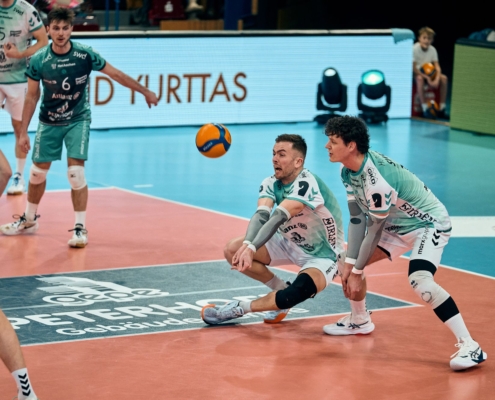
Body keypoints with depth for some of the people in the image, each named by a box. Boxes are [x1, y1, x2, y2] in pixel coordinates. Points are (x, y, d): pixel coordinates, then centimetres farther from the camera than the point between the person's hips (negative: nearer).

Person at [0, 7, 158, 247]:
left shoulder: (85, 54, -17)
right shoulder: (39, 60, -15)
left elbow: (115, 74, -5)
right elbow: (32, 96, -4)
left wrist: (145, 91, 1)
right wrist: (23, 132, -3)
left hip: (78, 120, -2)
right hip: (49, 123, 2)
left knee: (76, 173, -14)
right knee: (38, 173, 11)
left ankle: (80, 228, -4)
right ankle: (29, 220, 32)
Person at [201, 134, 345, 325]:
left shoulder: (306, 184, -29)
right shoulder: (271, 183, -9)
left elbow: (278, 218, -41)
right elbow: (261, 215, -26)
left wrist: (252, 248, -53)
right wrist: (247, 244, -47)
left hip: (323, 254, -7)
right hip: (291, 243, 7)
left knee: (295, 295, -35)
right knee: (232, 249, -9)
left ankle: (239, 309, -11)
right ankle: (282, 289, 8)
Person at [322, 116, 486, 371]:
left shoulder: (377, 177, -33)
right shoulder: (348, 171, -7)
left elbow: (375, 229, -25)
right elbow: (357, 219, -2)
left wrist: (357, 271, -15)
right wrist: (350, 264, -6)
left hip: (429, 223, -9)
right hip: (398, 224, 10)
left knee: (419, 281, -31)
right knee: (349, 262, 9)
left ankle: (469, 346, -27)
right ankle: (360, 321, 34)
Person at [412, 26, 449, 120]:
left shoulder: (432, 50, -5)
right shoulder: (414, 49, -21)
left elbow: (437, 67, -9)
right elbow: (414, 68, -23)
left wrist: (437, 79, -28)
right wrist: (427, 78, -28)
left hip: (427, 72, 6)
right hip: (415, 73, -6)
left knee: (444, 78, -15)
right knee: (420, 78, -39)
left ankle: (441, 109, -11)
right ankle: (425, 109, -35)